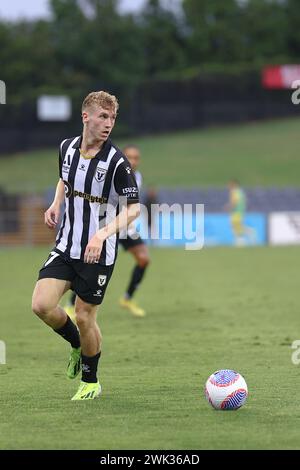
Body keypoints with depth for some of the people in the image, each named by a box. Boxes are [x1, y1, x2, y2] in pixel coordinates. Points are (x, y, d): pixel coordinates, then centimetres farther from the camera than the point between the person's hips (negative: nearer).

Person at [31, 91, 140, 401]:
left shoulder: (116, 162, -16)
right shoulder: (67, 148, 1)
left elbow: (133, 208, -16)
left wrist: (103, 234, -29)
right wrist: (55, 205, 7)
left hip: (98, 252, -4)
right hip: (66, 246, 4)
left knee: (84, 317, 1)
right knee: (41, 305, -10)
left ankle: (90, 382, 24)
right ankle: (76, 344, 21)